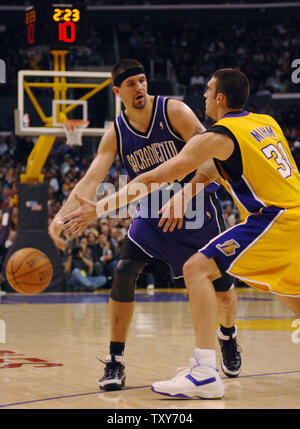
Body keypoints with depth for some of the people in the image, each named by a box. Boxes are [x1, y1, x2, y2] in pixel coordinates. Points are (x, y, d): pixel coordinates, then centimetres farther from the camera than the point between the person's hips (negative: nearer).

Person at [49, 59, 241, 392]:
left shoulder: (174, 112, -16)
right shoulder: (115, 134, -7)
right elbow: (91, 180, -15)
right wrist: (62, 215, -30)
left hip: (197, 204, -2)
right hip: (152, 211, 2)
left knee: (221, 286, 0)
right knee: (124, 271, -19)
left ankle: (228, 336, 36)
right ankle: (115, 361, -10)